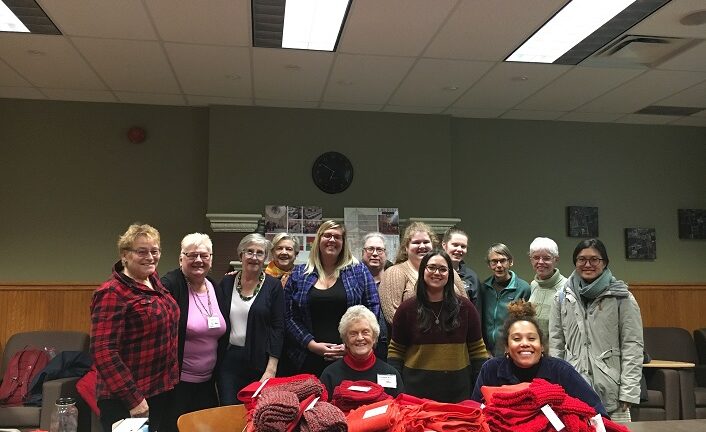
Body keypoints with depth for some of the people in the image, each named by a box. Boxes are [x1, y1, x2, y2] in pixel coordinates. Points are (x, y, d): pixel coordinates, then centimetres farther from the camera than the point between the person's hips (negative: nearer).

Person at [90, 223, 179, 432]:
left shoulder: (154, 281, 5)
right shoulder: (113, 293, -18)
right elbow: (103, 352, -23)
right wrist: (134, 399, -24)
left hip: (163, 391, 8)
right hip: (126, 401, -8)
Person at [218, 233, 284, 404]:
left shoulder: (273, 286, -2)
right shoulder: (226, 282, 5)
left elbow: (278, 328, -5)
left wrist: (271, 368, -12)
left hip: (259, 361, -2)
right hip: (228, 359, 2)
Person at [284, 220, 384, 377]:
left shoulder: (359, 271, 4)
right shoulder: (299, 274, 7)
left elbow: (373, 310, 1)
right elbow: (290, 317, 3)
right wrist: (312, 344, -9)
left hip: (350, 358, -1)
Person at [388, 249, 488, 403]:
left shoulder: (465, 307, 2)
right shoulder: (407, 309, 1)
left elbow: (477, 350, 6)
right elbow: (395, 351, 5)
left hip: (457, 391, 0)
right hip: (416, 389, 0)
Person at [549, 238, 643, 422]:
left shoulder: (621, 297, 0)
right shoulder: (562, 297, 8)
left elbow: (633, 345, -3)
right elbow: (555, 345, 9)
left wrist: (628, 392, -9)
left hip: (610, 392, -2)